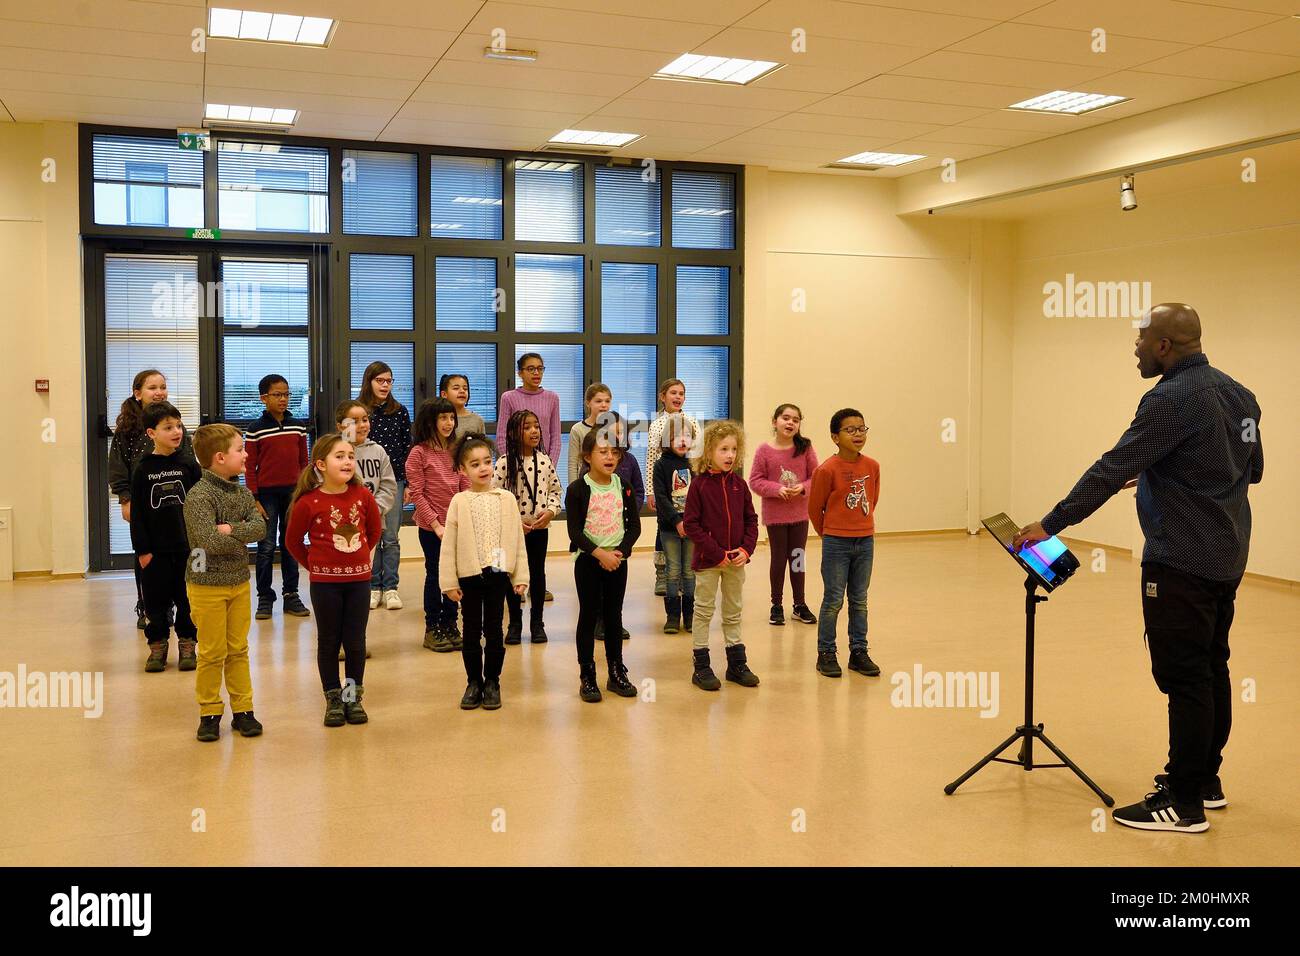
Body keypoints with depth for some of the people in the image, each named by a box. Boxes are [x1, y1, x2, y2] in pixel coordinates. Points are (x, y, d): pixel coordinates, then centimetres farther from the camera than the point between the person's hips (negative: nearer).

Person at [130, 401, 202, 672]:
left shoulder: (189, 466, 0)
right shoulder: (143, 470, -1)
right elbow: (138, 513, 0)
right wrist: (141, 549, -4)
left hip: (187, 547, 0)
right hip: (156, 549, 0)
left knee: (187, 598, 7)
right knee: (156, 599, 7)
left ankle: (187, 644, 19)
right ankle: (157, 645, 20)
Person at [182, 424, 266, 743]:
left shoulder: (243, 493, 6)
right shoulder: (199, 496, -16)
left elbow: (259, 527, -7)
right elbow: (210, 541, -26)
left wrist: (232, 530, -22)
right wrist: (242, 539, -11)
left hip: (240, 583, 6)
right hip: (208, 584, -6)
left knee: (238, 650, 12)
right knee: (212, 653, 3)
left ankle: (242, 710, 21)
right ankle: (210, 714, 16)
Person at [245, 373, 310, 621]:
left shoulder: (298, 427, 5)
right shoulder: (256, 430, -3)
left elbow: (303, 462, 9)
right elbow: (249, 468, -3)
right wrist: (254, 500, -8)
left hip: (293, 492, 3)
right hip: (267, 493, -3)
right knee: (266, 547, 3)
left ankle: (291, 594, 16)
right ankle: (265, 598, 11)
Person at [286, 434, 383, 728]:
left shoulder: (363, 496, -4)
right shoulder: (308, 502, -11)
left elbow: (375, 530, 13)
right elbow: (294, 541, 1)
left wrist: (361, 555, 9)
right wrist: (314, 565, 3)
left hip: (358, 578, 2)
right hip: (325, 582, -2)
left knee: (355, 642, 8)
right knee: (329, 641, 8)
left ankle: (353, 697, 22)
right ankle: (333, 700, 20)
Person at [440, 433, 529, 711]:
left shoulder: (506, 499, 1)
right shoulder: (459, 502, -2)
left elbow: (517, 540, 3)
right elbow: (449, 544, -2)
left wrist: (520, 576, -1)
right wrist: (449, 582, -5)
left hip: (497, 574, 0)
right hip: (469, 575, 0)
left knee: (494, 630, 7)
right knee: (471, 631, 10)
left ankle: (492, 682, 19)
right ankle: (474, 682, 21)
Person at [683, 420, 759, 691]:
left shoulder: (739, 484, 3)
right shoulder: (699, 484, -10)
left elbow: (751, 520, 8)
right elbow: (691, 525, -13)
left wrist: (746, 549, -8)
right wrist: (718, 554, -15)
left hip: (736, 560, 4)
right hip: (707, 560, -4)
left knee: (733, 613, 15)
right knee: (704, 612, 5)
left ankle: (737, 664, 25)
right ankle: (701, 667, 14)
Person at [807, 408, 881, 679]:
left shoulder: (872, 466, 0)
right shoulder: (827, 469, -14)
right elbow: (814, 509, -3)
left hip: (865, 542, 4)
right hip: (836, 544, -4)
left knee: (859, 601, 12)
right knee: (833, 601, 2)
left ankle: (858, 652, 21)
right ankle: (826, 654, 12)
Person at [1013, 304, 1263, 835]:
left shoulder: (1171, 399, -18)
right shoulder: (1237, 393, 10)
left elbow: (1111, 471, -20)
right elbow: (1251, 469, 20)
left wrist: (1050, 525, -13)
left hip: (1182, 562, -9)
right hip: (1226, 558, 10)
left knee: (1183, 677, -4)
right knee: (1211, 669, 17)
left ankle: (1184, 803, 2)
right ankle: (1205, 778, 28)